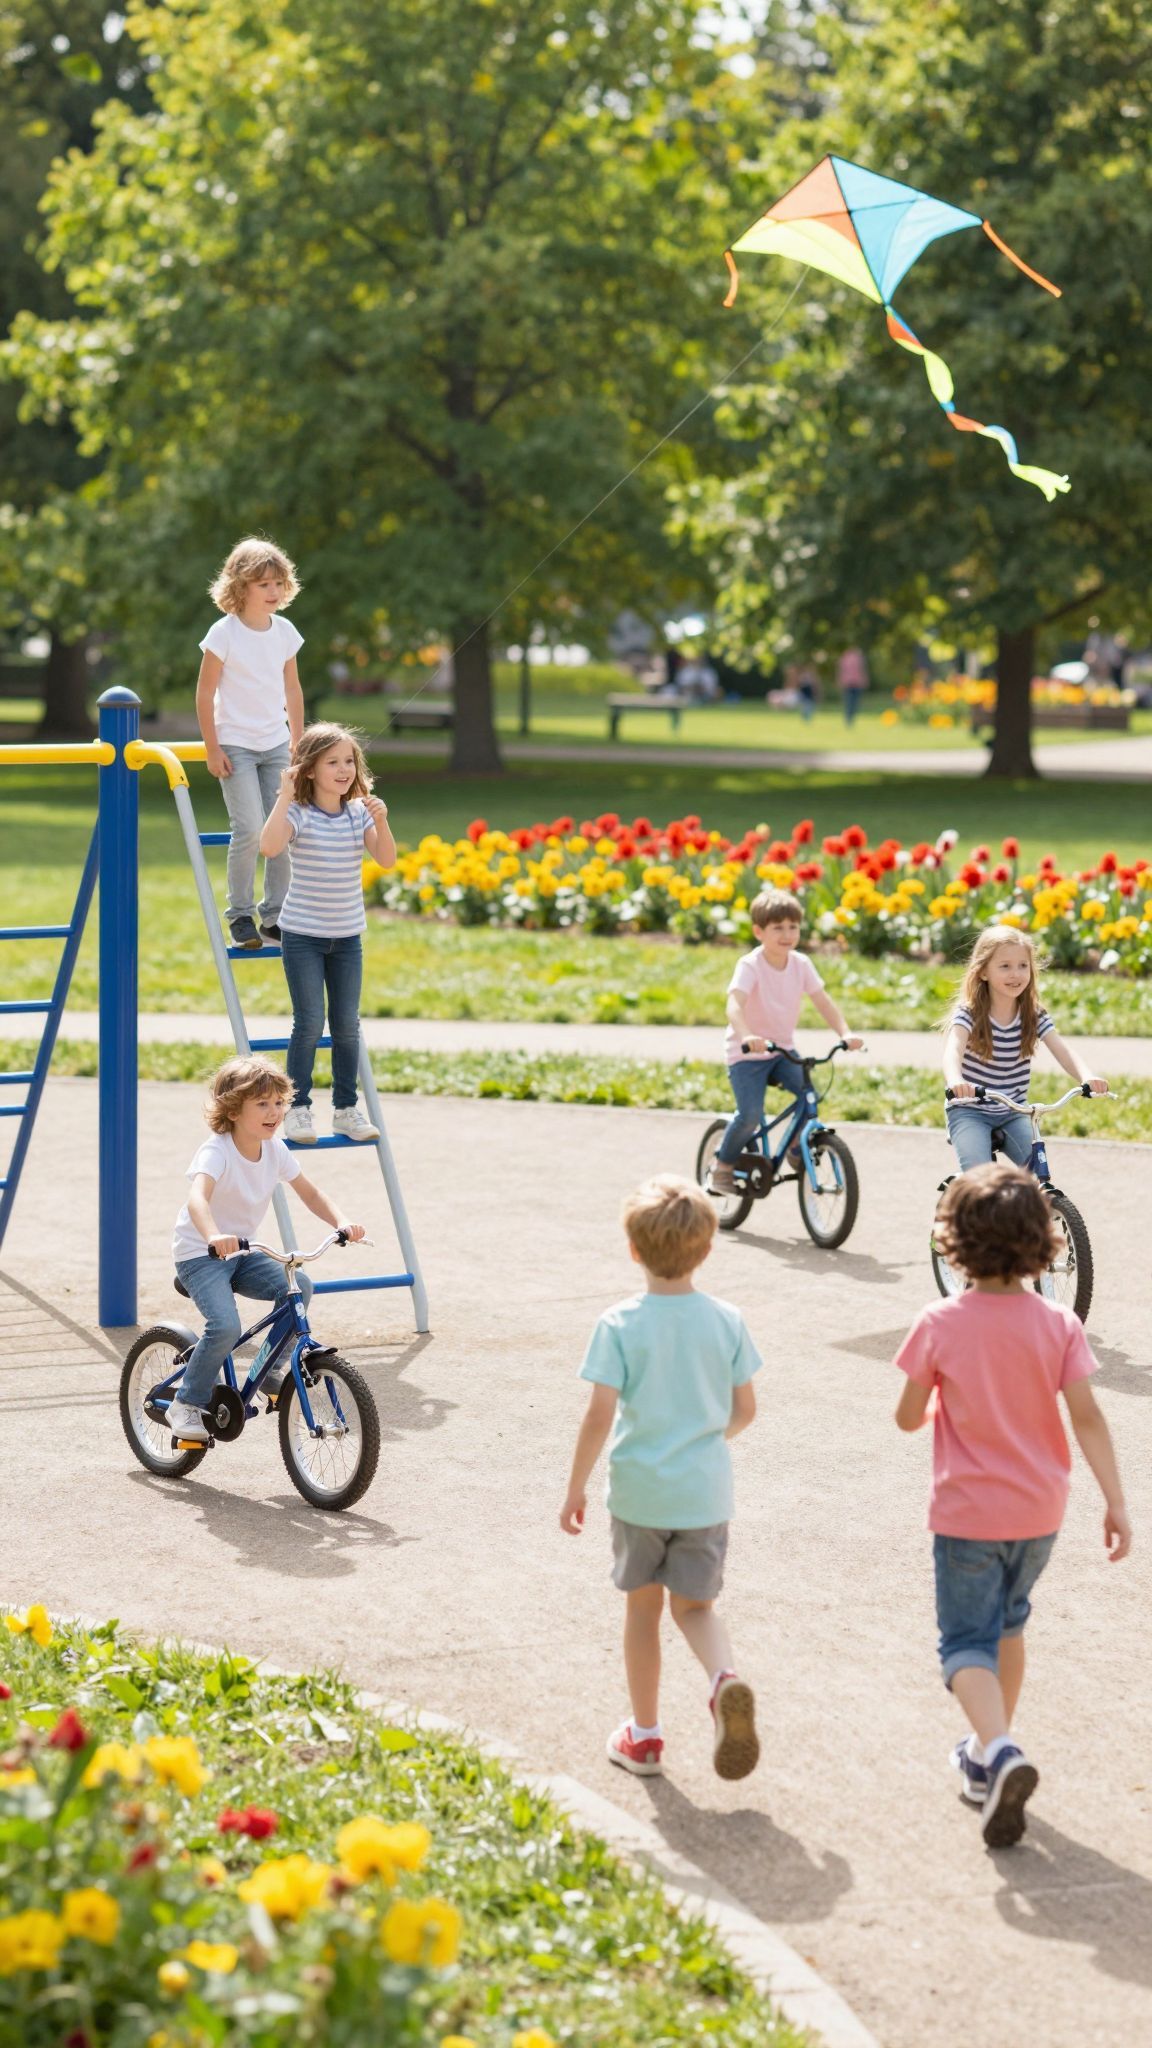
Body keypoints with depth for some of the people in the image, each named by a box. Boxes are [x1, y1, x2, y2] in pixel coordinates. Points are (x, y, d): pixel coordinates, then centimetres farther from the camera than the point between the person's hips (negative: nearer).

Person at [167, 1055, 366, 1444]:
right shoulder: (217, 1151, -23)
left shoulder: (275, 1149, -2)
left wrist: (341, 1222, -17)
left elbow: (310, 1195, 4)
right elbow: (198, 1199, -41)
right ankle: (186, 1405, -8)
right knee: (226, 1326, -28)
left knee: (298, 1286, -18)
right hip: (200, 1255, -6)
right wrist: (215, 1236, -62)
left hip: (242, 1253, 6)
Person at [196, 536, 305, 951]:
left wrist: (298, 742, 13)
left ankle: (275, 916, 12)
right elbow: (205, 693, -8)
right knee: (249, 830, -13)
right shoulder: (224, 633, -11)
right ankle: (240, 915, 1)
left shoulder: (285, 631, 3)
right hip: (236, 745, -5)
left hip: (276, 745, 5)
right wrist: (213, 749, -10)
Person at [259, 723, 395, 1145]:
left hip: (347, 936, 4)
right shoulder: (298, 814, -12)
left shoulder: (359, 813, 0)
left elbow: (386, 859, -9)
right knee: (310, 1023, -6)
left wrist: (381, 821, -23)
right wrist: (284, 797, -30)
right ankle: (297, 1108, 4)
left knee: (347, 1025, 7)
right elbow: (269, 846, -31)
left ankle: (346, 1109, 17)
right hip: (302, 935, -4)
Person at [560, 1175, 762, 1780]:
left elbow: (600, 1416, -14)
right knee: (695, 1605, 14)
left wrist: (575, 1487, -3)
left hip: (640, 1489, -2)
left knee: (642, 1606, 15)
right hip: (705, 1491, 2)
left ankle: (644, 1735, 23)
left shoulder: (619, 1325, -12)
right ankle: (724, 1680, -16)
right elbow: (744, 1409, 4)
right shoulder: (726, 1321, -3)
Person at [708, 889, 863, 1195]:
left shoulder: (801, 964, -4)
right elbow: (734, 1005, -34)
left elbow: (822, 1001, -7)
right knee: (750, 1114, -20)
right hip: (747, 1054, -5)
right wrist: (746, 1035, -54)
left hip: (782, 1050, 5)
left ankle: (797, 1150, 9)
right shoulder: (750, 966, -19)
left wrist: (844, 1033, -24)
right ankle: (722, 1166, 5)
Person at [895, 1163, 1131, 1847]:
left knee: (968, 1643, 2)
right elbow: (1087, 1417, -12)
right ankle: (990, 1755, 33)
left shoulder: (940, 1325, -14)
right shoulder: (1059, 1324, -8)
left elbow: (908, 1417, -5)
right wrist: (1116, 1503, -9)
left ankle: (1000, 1751, -24)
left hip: (967, 1514, -3)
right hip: (1039, 1511, 3)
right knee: (1008, 1624, 24)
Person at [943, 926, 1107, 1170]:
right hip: (969, 1111, -4)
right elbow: (953, 1050, -31)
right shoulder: (968, 1014, -13)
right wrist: (955, 1081, -55)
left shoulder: (1035, 1016, -2)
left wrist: (1087, 1076, -38)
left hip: (1013, 1113, 4)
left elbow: (1062, 1051, -16)